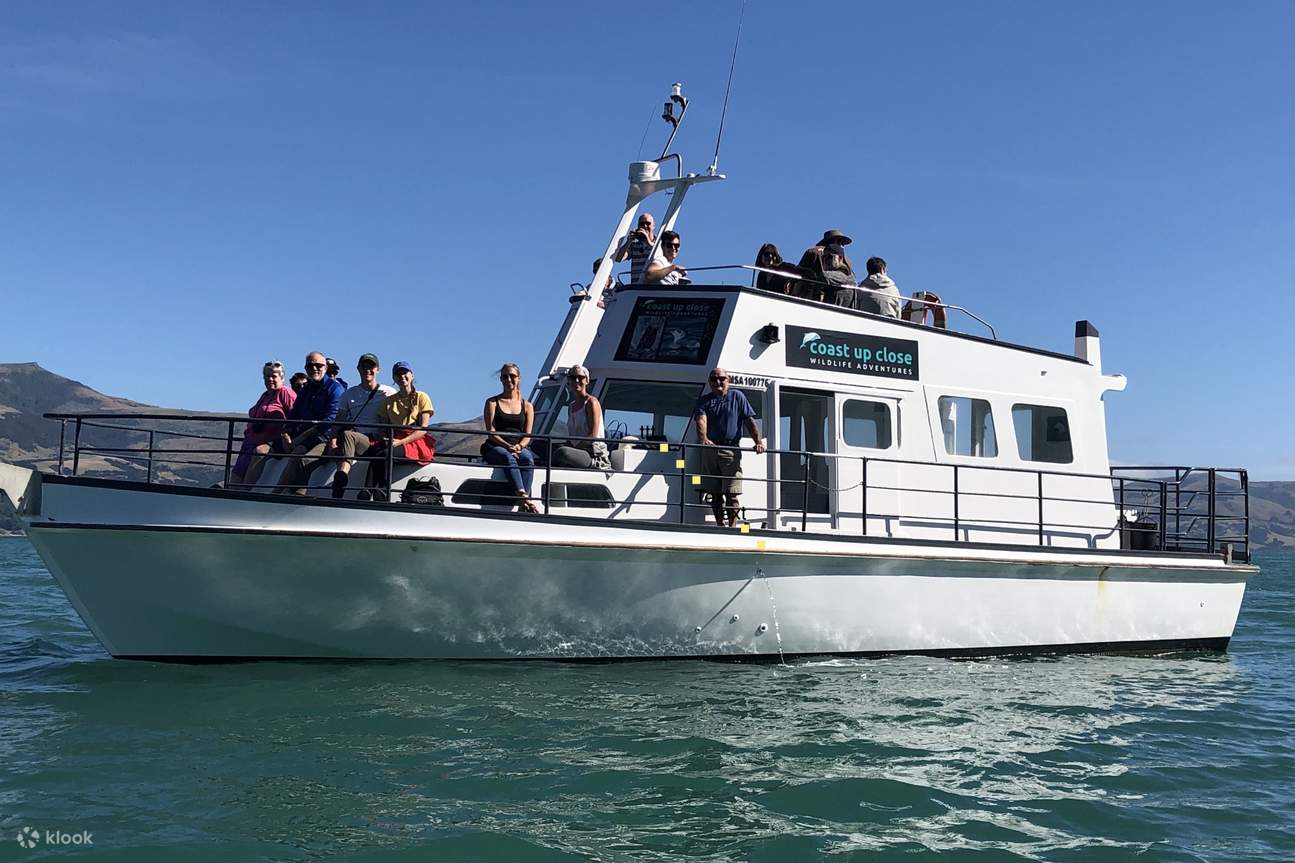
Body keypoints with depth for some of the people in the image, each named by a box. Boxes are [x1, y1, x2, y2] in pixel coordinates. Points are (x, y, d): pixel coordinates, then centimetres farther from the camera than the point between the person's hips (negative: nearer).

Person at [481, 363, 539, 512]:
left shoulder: (527, 406, 19)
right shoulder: (492, 403, 13)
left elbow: (527, 435, 9)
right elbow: (491, 432, 1)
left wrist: (519, 446, -15)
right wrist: (508, 446, -17)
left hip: (520, 448, 2)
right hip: (495, 447, -2)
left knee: (527, 458, -34)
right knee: (508, 458, -37)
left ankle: (523, 506, -48)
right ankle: (524, 498, -55)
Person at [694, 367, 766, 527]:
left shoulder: (737, 397, 12)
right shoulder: (704, 400, 12)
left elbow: (749, 421, 6)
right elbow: (701, 420, -7)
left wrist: (758, 441, -10)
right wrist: (703, 438, -28)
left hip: (731, 451, -2)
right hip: (709, 451, 2)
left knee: (731, 493, -8)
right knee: (715, 494, 5)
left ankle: (732, 526, -6)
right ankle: (720, 527, 13)